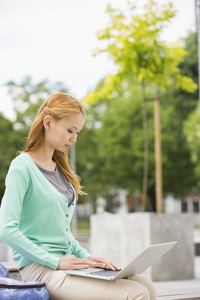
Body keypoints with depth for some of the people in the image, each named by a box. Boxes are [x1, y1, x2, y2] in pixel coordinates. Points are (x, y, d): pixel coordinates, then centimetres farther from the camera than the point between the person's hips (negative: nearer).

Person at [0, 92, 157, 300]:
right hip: (39, 268, -8)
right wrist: (55, 261, -18)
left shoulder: (60, 169, 18)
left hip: (65, 264, 8)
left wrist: (85, 256, 8)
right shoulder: (22, 166, -8)